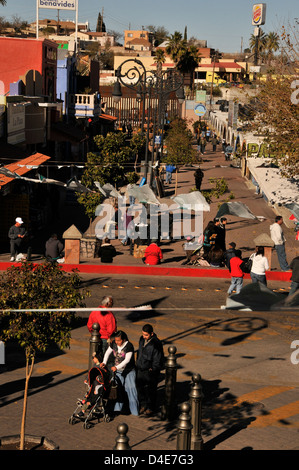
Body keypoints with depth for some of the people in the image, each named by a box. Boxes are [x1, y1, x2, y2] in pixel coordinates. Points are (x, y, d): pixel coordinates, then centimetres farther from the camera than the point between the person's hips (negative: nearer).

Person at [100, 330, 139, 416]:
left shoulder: (129, 346, -21)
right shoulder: (114, 343, -4)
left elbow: (127, 360, -27)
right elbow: (108, 352, 9)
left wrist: (117, 367, -37)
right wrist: (104, 362, -7)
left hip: (129, 371, -5)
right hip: (118, 371, 5)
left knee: (130, 388, -7)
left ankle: (135, 410, -1)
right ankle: (117, 408, 13)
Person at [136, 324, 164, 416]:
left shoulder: (156, 344, -20)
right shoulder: (142, 339, 2)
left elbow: (158, 360, -14)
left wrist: (152, 370, -13)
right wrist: (138, 365, 18)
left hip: (150, 371, -7)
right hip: (140, 370, 7)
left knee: (150, 390, 4)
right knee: (140, 388, 14)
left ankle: (150, 408, 19)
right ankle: (143, 405, 31)